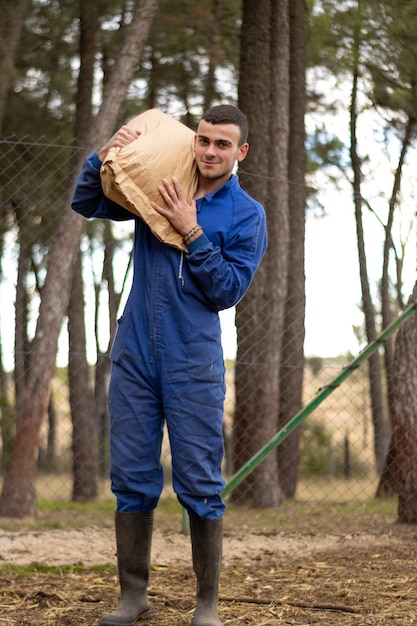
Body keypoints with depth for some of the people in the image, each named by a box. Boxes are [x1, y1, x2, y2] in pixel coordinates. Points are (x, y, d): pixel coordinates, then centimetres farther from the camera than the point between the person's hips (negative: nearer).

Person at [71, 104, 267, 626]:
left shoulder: (246, 215, 1)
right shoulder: (159, 188, 10)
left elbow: (229, 290, -6)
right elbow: (85, 204, 13)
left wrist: (192, 232, -15)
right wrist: (105, 156, -4)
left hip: (194, 362, -3)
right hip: (135, 354, 3)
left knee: (200, 484, -2)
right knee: (131, 478, 6)